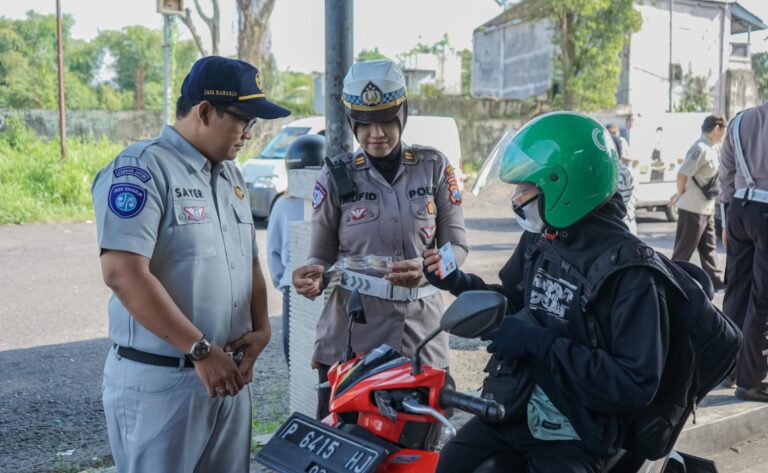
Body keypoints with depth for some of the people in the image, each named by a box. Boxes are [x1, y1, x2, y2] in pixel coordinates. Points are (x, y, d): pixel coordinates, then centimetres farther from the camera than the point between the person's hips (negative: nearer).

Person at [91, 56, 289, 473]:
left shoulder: (231, 175, 14)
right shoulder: (142, 169, -13)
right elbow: (123, 274, -23)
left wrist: (260, 329, 1)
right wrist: (200, 350, -20)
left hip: (228, 375, 8)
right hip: (160, 380, -7)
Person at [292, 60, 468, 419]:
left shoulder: (434, 167, 6)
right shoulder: (336, 176, 4)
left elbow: (457, 244, 6)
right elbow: (322, 255, 8)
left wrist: (427, 268, -15)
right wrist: (313, 276, -15)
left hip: (420, 333, 1)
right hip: (351, 333, -1)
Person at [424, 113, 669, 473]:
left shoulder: (630, 270, -18)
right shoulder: (538, 239, 5)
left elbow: (637, 384, -23)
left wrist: (539, 342, -26)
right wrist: (457, 282, 5)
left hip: (571, 439, -6)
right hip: (509, 413, 6)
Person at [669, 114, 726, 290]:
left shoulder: (710, 148, 11)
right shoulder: (701, 148, -19)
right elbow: (682, 173, -24)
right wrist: (680, 194, -11)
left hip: (707, 208, 10)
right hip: (693, 209, -10)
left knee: (709, 247, 15)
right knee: (684, 249, 0)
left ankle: (716, 281, 22)